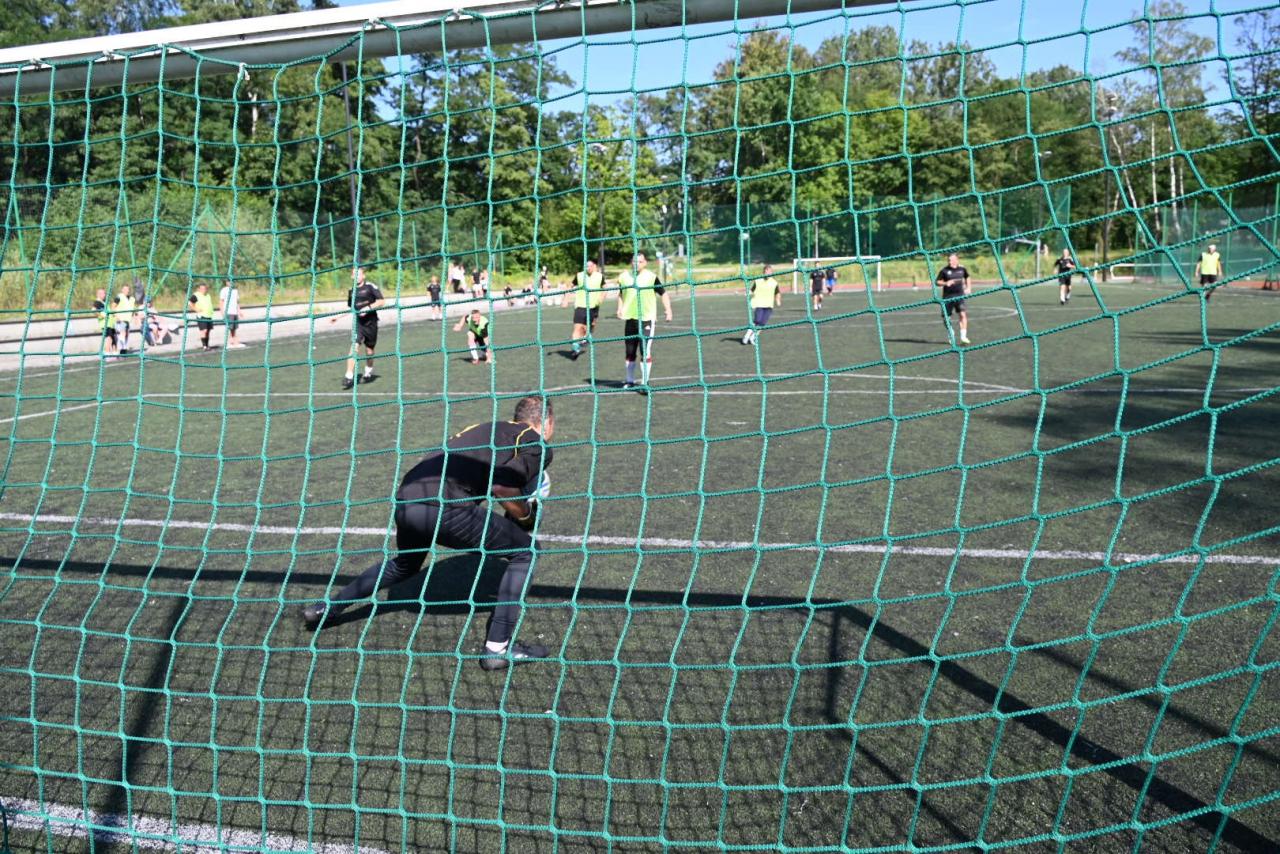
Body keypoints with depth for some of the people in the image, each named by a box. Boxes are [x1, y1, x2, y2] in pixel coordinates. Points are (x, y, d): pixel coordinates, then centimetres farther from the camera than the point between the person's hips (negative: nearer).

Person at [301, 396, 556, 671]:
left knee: (404, 566, 36)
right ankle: (497, 648, 3)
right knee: (524, 551, 8)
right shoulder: (538, 445, 7)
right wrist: (527, 515, 11)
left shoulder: (486, 428, 29)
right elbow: (500, 487, -7)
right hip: (444, 506, -8)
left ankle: (325, 609, 41)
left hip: (404, 498, 8)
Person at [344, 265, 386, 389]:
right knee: (355, 346, -16)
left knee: (369, 349, 9)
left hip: (370, 322, -2)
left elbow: (381, 301, -9)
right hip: (358, 322, 2)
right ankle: (349, 377, -20)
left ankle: (368, 372, 36)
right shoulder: (352, 290, 9)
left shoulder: (370, 286, -5)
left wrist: (368, 307, -20)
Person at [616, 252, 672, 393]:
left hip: (646, 319, -4)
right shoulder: (624, 276, 6)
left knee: (646, 352, -9)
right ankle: (630, 381, 27)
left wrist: (667, 309, -13)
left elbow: (664, 293, -1)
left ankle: (645, 382, -3)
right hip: (629, 318, 4)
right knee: (630, 352, 12)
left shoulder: (651, 276, -6)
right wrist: (620, 308, 8)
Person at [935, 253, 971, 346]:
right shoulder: (944, 270, -4)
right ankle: (951, 335, 29)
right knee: (945, 317, 4)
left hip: (959, 296, 1)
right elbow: (937, 282, -1)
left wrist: (967, 288, 16)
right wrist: (945, 283, -19)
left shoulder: (962, 269, 4)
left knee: (963, 314, -17)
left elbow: (967, 278, 25)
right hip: (947, 297, -1)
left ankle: (963, 336, -14)